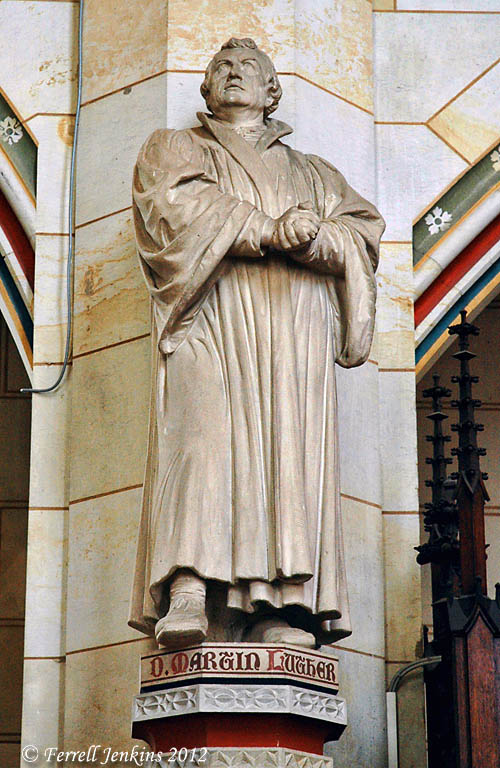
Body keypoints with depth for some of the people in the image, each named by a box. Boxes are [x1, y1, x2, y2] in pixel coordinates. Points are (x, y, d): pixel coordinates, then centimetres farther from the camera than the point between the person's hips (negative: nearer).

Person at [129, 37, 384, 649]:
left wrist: (314, 239, -11)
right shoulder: (174, 150, 26)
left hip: (294, 327, 3)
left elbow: (363, 228, 13)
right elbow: (181, 205, 2)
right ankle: (185, 597, -37)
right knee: (202, 435, -24)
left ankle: (284, 608, -23)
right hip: (212, 311, -3)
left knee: (290, 453, -14)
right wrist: (267, 229, -10)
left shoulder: (314, 174, 32)